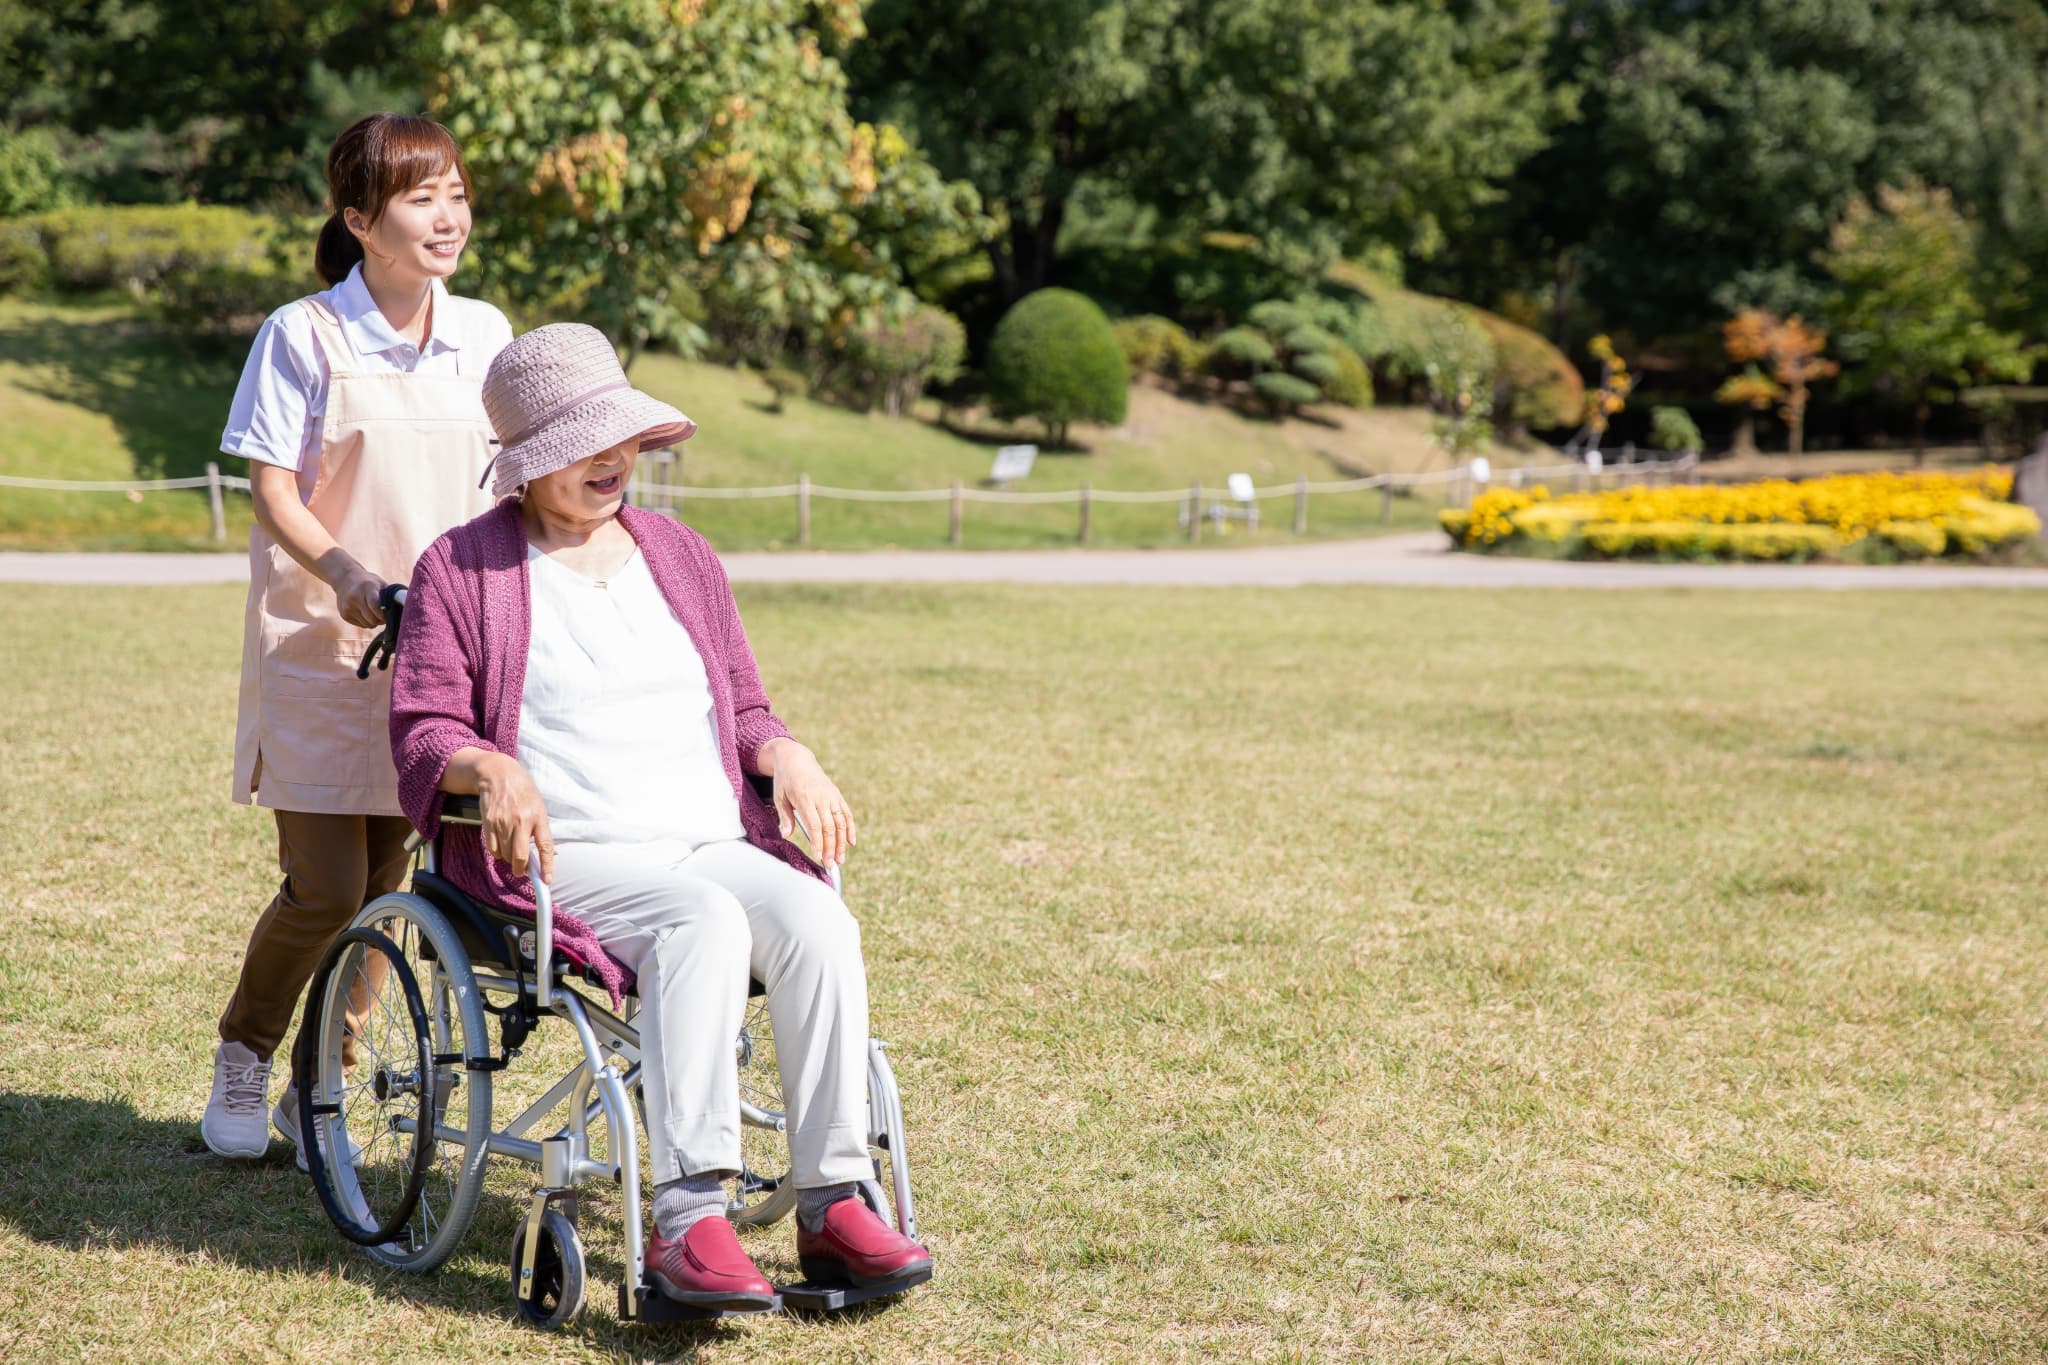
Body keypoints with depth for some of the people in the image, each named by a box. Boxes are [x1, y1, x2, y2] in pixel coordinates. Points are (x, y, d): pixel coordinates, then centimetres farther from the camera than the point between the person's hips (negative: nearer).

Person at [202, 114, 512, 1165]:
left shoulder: (484, 335, 6)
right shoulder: (303, 335, -6)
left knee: (383, 885, 5)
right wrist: (349, 575, -23)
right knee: (325, 889, -7)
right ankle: (240, 1059, 19)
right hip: (318, 645, -4)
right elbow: (274, 492, -8)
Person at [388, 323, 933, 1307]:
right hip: (565, 860, -4)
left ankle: (833, 1206, -32)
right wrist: (492, 768, -21)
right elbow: (423, 732, 2)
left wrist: (785, 753, 0)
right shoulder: (462, 570, 8)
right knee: (705, 922, -37)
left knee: (815, 920, -29)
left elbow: (742, 711, 24)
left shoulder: (680, 557, 23)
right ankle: (688, 1220, -45)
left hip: (715, 845, 5)